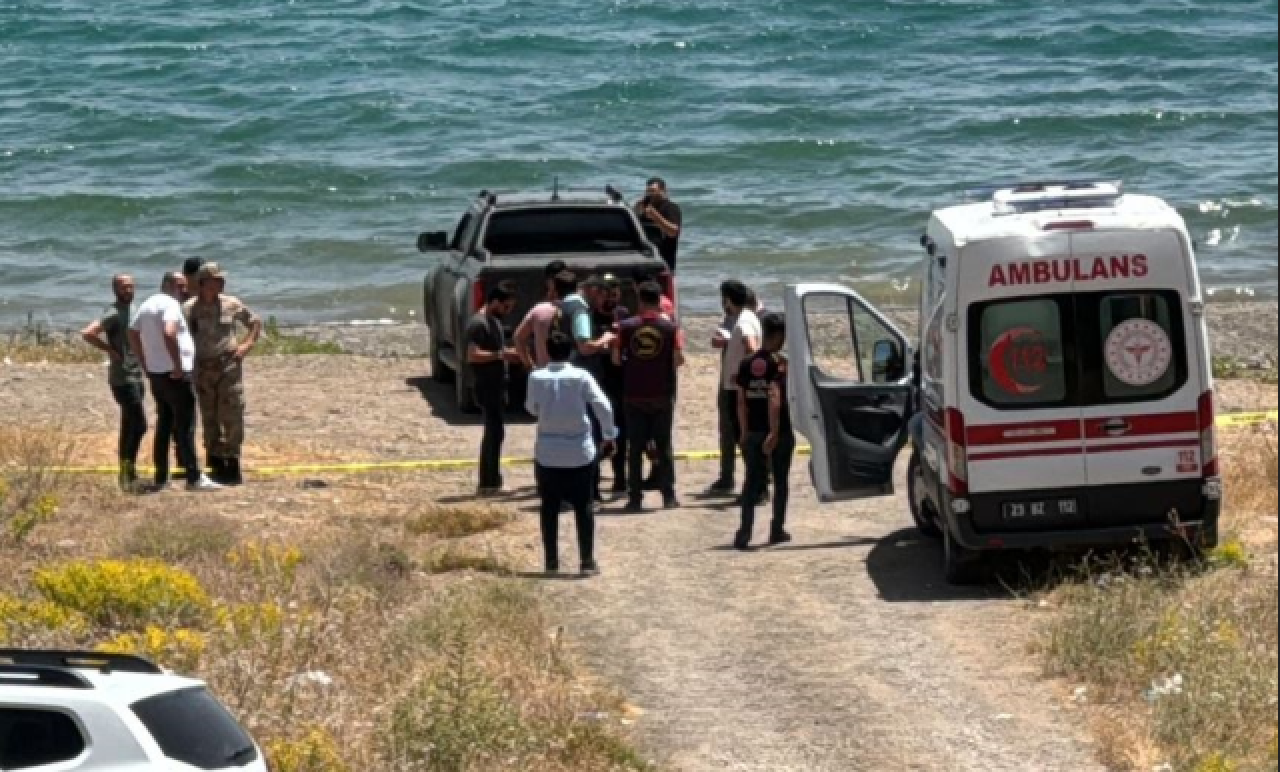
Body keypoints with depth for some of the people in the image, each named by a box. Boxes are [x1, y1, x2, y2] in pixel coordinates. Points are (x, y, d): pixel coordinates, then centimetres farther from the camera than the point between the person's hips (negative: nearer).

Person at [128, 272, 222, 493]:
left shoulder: (147, 305, 16)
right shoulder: (170, 305, -14)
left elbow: (132, 335, 23)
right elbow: (169, 333, -30)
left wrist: (145, 365, 21)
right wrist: (178, 366, -23)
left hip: (155, 373, 9)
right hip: (175, 375, -9)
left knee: (164, 425, 14)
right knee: (185, 426, -8)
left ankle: (161, 478, 14)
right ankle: (194, 478, -9)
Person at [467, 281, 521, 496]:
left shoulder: (495, 321, 15)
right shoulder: (478, 323, -16)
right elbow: (472, 355, -26)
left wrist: (508, 356, 11)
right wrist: (501, 354, -24)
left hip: (497, 386, 10)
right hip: (488, 387, -10)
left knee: (494, 433, 15)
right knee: (495, 433, -10)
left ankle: (489, 482, 23)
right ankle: (489, 484, -7)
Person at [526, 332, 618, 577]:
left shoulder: (536, 378, -5)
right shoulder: (581, 376, -8)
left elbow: (532, 409, 8)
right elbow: (603, 406, -12)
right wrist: (609, 435, -2)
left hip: (548, 453, 1)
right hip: (580, 451, -1)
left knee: (549, 508, 10)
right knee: (584, 507, 6)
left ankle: (552, 561, 10)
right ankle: (587, 561, 4)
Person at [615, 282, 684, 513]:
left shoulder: (627, 327, -3)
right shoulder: (670, 327, -4)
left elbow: (616, 359, -1)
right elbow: (679, 359, -8)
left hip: (634, 396, 0)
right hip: (662, 396, 0)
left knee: (636, 447, 6)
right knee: (664, 446, 9)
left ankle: (635, 497, 4)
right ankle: (669, 496, 8)